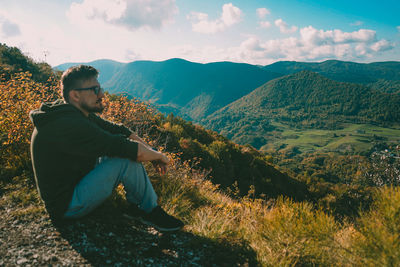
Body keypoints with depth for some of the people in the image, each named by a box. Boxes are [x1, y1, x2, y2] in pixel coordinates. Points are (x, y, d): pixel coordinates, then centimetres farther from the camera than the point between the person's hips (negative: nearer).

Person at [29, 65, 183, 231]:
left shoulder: (81, 114, 2)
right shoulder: (69, 125, -29)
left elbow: (121, 131, 5)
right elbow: (136, 152, -32)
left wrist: (151, 151, -5)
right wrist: (159, 156, -15)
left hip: (75, 183, 10)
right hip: (66, 206, -10)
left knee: (124, 141, 6)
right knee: (127, 159, -24)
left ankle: (136, 205, 7)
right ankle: (150, 211, -3)